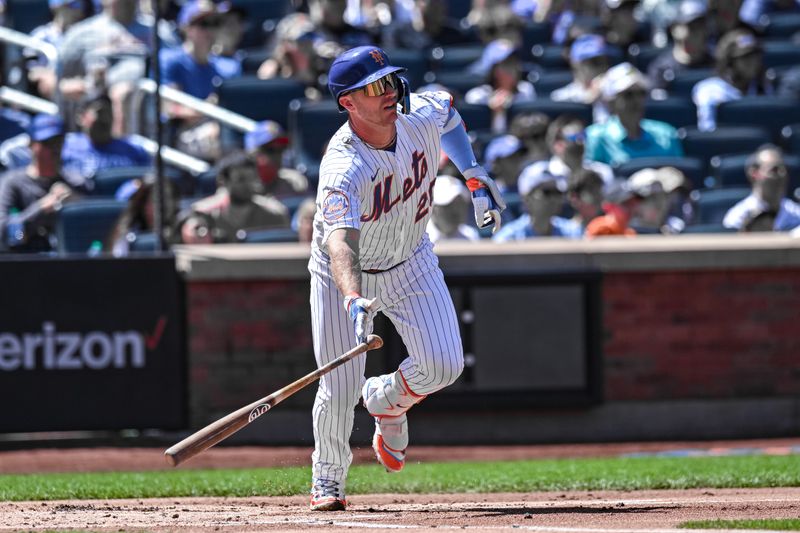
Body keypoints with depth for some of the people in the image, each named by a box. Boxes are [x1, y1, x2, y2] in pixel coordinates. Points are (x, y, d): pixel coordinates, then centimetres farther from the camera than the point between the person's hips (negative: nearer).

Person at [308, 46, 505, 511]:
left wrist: (477, 179, 6)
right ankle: (328, 481, 21)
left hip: (410, 261, 4)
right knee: (340, 389, -7)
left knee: (444, 364, -11)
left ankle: (387, 402, 23)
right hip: (348, 274, -4)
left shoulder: (422, 116, -18)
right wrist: (353, 301, -69)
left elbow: (449, 111, 9)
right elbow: (341, 241, -51)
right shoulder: (343, 169, -36)